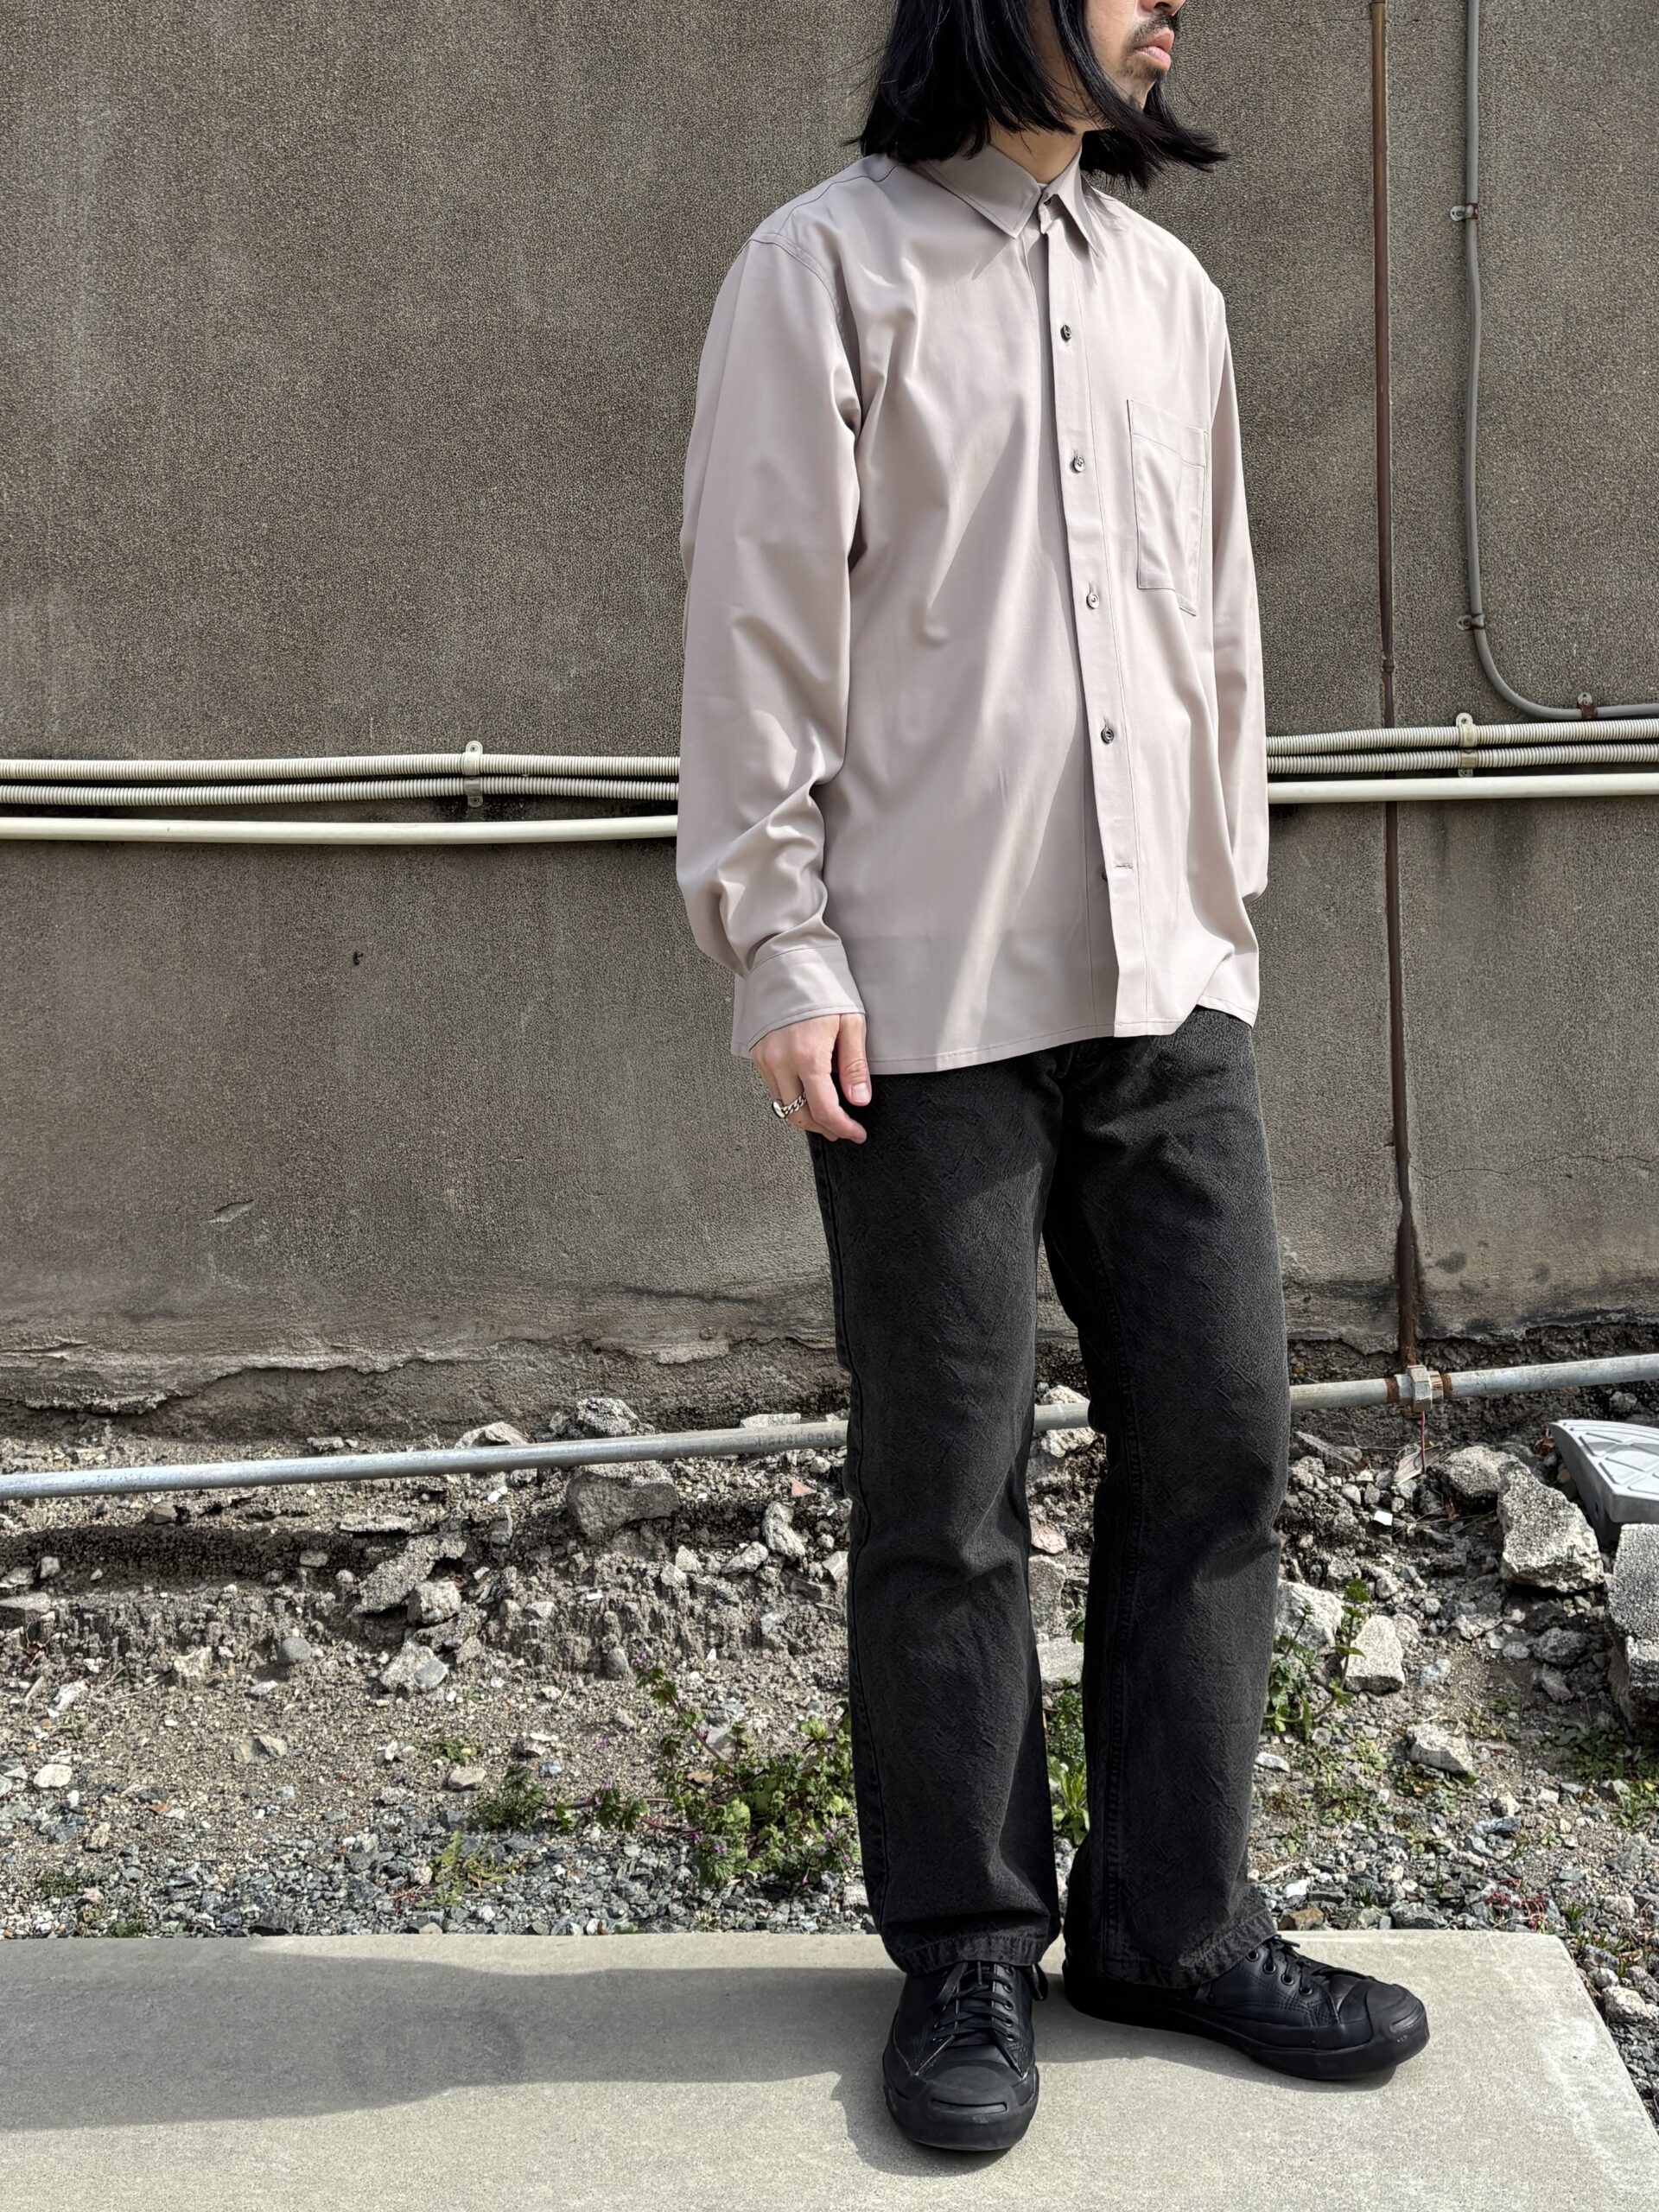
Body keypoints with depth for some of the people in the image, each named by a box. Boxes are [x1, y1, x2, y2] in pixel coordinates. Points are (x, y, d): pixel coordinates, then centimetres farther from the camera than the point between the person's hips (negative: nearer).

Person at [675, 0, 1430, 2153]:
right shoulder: (831, 263, -1)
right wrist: (778, 941, -10)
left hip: (1168, 986, 6)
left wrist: (1226, 904, 16)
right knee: (946, 1498, 3)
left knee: (1218, 1444, 8)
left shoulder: (1169, 286, 15)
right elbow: (759, 615, -5)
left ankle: (1175, 1919, 23)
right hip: (929, 1001, -5)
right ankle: (966, 1954, 20)